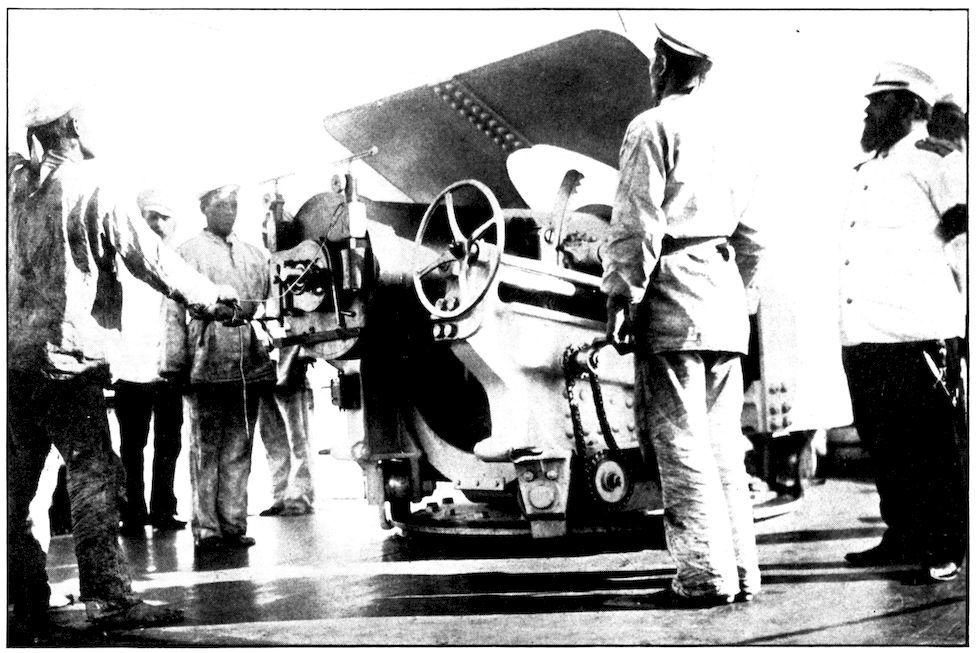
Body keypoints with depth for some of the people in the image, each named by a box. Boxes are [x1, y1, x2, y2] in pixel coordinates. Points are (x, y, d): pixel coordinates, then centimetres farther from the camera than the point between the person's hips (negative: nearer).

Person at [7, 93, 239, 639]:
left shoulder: (14, 181, 10)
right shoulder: (97, 188, -6)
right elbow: (149, 257, -7)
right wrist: (210, 298, 1)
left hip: (14, 354, 7)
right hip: (66, 356, -6)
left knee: (16, 482, 10)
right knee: (94, 471, -2)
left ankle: (28, 609, 16)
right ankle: (109, 598, -3)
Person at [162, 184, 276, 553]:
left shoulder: (255, 255, 18)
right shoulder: (188, 253, 4)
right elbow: (175, 311, -1)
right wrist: (176, 363, -6)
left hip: (249, 366, 4)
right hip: (206, 367, -4)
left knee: (239, 450, 7)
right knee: (206, 450, -1)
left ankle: (233, 525, 12)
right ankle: (206, 528, 3)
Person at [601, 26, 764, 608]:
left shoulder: (653, 127, -4)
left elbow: (637, 223, -12)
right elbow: (752, 235, 20)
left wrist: (621, 298, -9)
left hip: (674, 297, -7)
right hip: (724, 294, 7)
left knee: (680, 441, -5)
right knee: (723, 441, 10)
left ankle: (705, 577, -4)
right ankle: (740, 572, 14)